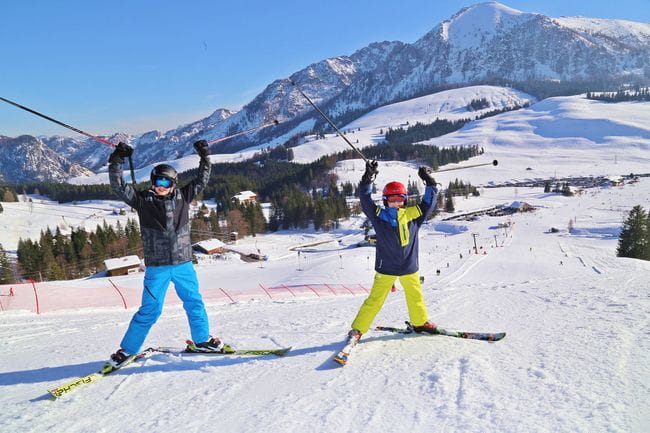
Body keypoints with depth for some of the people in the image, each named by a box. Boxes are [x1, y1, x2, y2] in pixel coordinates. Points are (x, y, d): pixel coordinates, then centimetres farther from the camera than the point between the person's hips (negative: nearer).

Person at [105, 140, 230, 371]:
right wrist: (117, 160, -16)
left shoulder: (182, 197, 6)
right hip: (157, 267, -3)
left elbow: (201, 180, 11)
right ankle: (127, 350, 16)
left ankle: (202, 340, 32)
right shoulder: (143, 200, -1)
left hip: (183, 264, 3)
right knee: (149, 311, 0)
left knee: (194, 303, 14)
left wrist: (204, 157, 5)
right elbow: (119, 186, -8)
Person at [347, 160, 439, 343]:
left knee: (415, 296, 19)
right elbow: (366, 201, -15)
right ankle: (357, 329, 8)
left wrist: (429, 182, -2)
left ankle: (420, 322, 41)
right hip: (386, 267, -3)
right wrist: (367, 180, -25)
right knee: (375, 300, -1)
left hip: (409, 267, 3)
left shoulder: (413, 215, -2)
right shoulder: (379, 216, -8)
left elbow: (429, 203, 5)